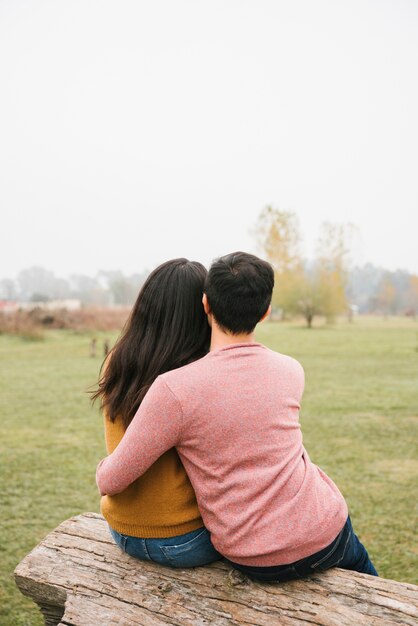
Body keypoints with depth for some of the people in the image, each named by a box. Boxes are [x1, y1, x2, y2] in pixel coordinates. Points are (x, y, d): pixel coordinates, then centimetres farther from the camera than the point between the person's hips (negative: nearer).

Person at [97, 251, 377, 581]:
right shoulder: (291, 371, -9)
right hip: (322, 536, 1)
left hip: (254, 562, 0)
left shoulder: (174, 389, -21)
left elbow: (111, 481, -13)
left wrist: (105, 465, 11)